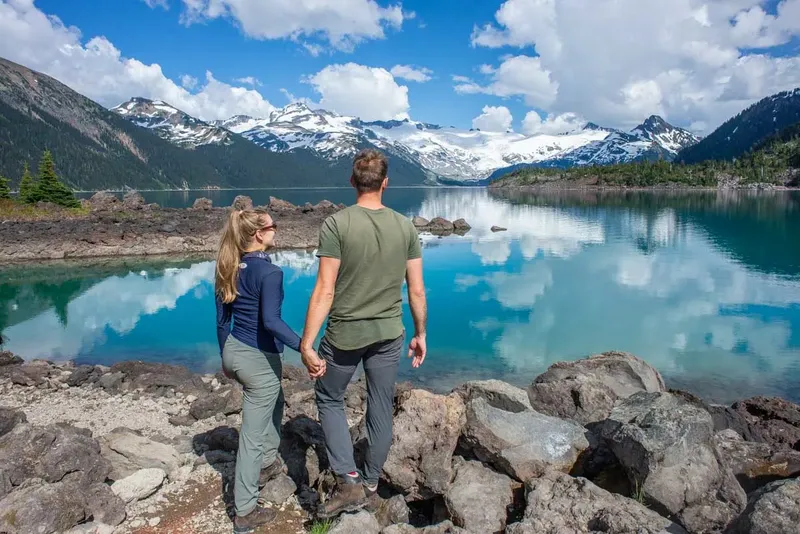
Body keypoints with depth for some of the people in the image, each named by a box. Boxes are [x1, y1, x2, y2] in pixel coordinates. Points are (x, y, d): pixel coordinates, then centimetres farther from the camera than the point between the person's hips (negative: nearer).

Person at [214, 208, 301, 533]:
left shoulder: (229, 268, 4)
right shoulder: (269, 272, -20)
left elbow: (221, 320, 10)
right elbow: (271, 321, -32)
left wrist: (226, 357, 21)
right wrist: (304, 347, -39)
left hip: (234, 351, 8)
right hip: (259, 359, -8)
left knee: (275, 403, 32)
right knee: (252, 434, 4)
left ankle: (268, 461, 48)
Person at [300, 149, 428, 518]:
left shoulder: (336, 224, -14)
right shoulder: (405, 227, -3)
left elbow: (324, 291, -18)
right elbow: (417, 290, 0)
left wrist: (306, 344, -13)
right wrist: (420, 334, 13)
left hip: (344, 335, -3)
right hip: (389, 335, 3)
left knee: (329, 399, 19)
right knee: (381, 409, 16)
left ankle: (348, 482, 13)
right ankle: (370, 484, 33)